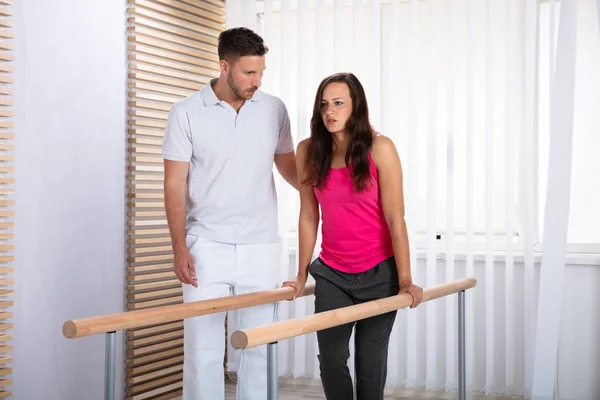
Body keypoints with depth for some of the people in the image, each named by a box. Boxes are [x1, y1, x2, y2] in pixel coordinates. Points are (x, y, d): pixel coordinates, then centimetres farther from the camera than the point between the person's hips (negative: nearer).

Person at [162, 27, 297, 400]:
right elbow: (175, 184, -3)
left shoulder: (274, 109, 3)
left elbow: (289, 167, 13)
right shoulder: (186, 113, -3)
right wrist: (179, 247, -9)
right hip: (206, 247, -2)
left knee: (259, 344, 7)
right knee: (203, 346, 1)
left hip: (261, 247, 2)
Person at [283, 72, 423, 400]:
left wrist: (405, 280, -14)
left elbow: (395, 217, -12)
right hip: (332, 274, 3)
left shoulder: (379, 149, -11)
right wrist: (302, 276, 6)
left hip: (379, 272, -2)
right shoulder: (308, 151, -2)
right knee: (331, 360, 0)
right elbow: (308, 216, 4)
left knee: (370, 361, 4)